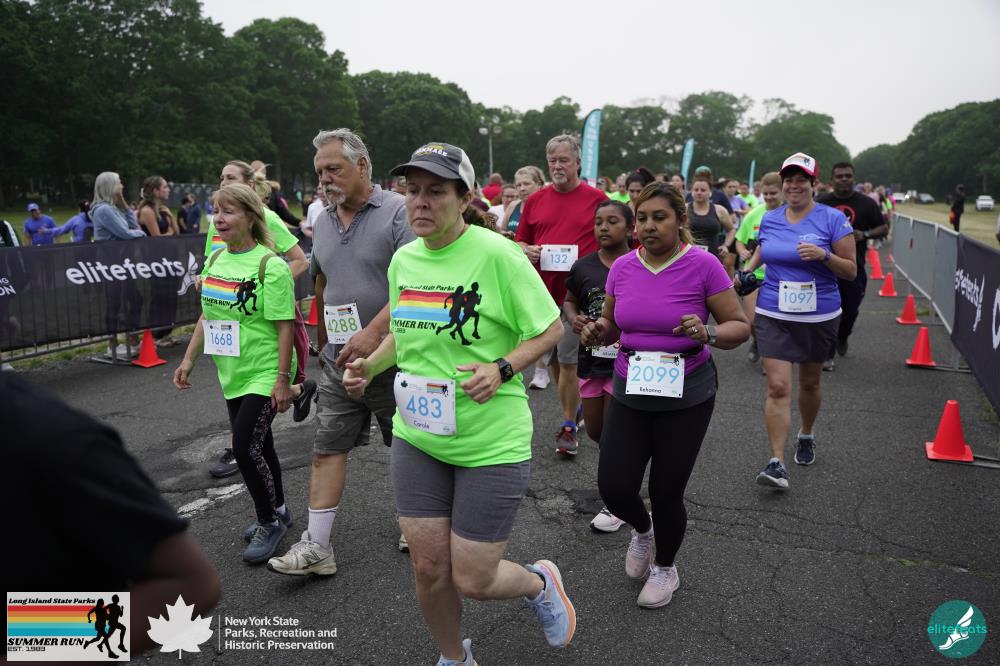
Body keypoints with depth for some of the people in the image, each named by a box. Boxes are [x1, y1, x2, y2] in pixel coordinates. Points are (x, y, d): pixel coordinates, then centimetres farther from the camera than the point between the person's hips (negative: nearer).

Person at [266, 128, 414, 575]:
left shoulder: (397, 212, -11)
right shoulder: (322, 223, 11)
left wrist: (374, 332, -28)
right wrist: (323, 342, 23)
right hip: (339, 361, 6)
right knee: (327, 449, 4)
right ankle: (317, 547, 11)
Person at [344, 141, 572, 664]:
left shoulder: (495, 254, -16)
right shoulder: (403, 258, 3)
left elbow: (551, 329, -8)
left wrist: (501, 369, -23)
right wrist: (369, 366, 0)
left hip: (492, 442, -5)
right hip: (417, 436, 5)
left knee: (473, 581, 3)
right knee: (429, 570, 10)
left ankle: (540, 583, 39)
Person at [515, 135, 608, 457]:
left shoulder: (597, 199, -1)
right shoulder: (535, 200, 8)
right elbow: (520, 241, 15)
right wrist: (528, 251, -6)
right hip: (542, 292, 4)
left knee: (567, 361, -2)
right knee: (554, 360, 14)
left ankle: (568, 427, 13)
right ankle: (573, 410, 34)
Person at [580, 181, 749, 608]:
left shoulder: (702, 266, -12)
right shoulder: (622, 268, 0)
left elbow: (740, 326, -8)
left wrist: (707, 334, -29)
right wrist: (597, 332, -11)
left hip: (686, 396, -3)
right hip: (629, 393, 4)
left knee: (666, 491, 5)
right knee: (613, 486, -1)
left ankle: (665, 568, 36)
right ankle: (642, 530, 37)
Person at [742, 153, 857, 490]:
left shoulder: (833, 219, -6)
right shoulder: (769, 219, 3)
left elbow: (851, 270, -5)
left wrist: (824, 255, -23)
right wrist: (748, 269, 4)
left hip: (819, 316, -1)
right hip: (773, 315, 1)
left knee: (809, 383, 17)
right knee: (778, 387, -9)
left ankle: (806, 436, 44)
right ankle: (777, 462, -7)